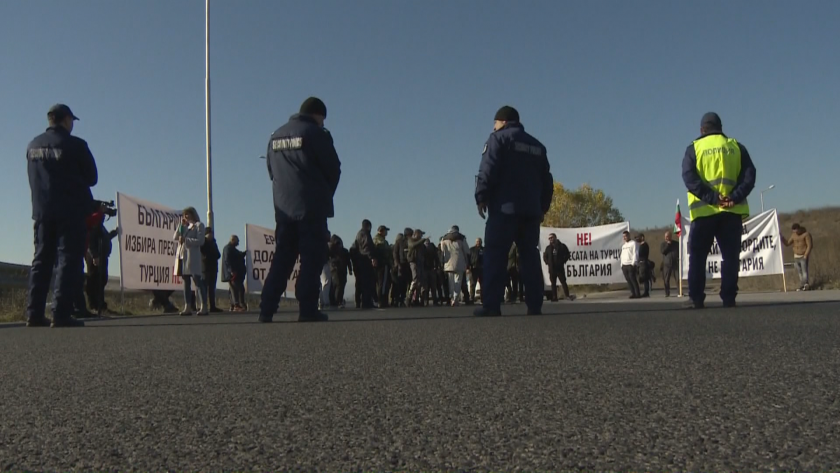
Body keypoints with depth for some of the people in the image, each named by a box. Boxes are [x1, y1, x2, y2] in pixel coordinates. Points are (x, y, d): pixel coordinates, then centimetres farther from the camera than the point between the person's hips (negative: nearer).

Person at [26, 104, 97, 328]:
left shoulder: (33, 145, 11)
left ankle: (34, 313, 7)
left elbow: (34, 177, 16)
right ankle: (61, 314, -11)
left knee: (41, 260, 10)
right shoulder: (75, 145, -8)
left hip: (42, 211, 6)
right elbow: (92, 177, -2)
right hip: (71, 211, -6)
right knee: (68, 260, -5)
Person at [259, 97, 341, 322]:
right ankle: (308, 309, -6)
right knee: (311, 259, -3)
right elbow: (333, 169, -3)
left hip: (283, 207, 6)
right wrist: (326, 194, 13)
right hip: (311, 207, -6)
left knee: (281, 259, 9)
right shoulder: (316, 133, -5)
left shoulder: (276, 135, 14)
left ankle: (267, 309, 5)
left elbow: (271, 170, 17)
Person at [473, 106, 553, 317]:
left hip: (504, 207, -6)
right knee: (530, 255, 6)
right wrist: (543, 207, 24)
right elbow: (546, 180, 21)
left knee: (495, 255, -7)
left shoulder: (499, 138, 3)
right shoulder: (537, 145, 22)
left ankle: (491, 305, -14)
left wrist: (481, 197, -6)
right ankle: (535, 305, 0)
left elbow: (488, 170, -10)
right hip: (531, 209, 6)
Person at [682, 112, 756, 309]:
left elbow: (689, 178, -7)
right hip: (731, 211, 2)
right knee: (730, 255, 6)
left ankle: (696, 298, -1)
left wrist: (712, 199, -12)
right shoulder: (736, 147, 13)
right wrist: (735, 197, -10)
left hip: (704, 210, -1)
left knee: (697, 256, 4)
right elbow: (749, 174, 0)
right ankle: (729, 297, 2)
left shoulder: (694, 149, 7)